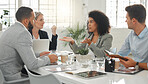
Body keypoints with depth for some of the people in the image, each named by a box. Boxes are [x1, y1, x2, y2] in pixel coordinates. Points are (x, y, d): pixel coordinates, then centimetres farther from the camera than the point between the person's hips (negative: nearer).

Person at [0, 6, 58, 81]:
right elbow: (32, 64, -23)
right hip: (11, 78, -9)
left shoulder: (12, 29, 10)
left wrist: (38, 55, 12)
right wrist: (48, 59, -7)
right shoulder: (23, 33, -20)